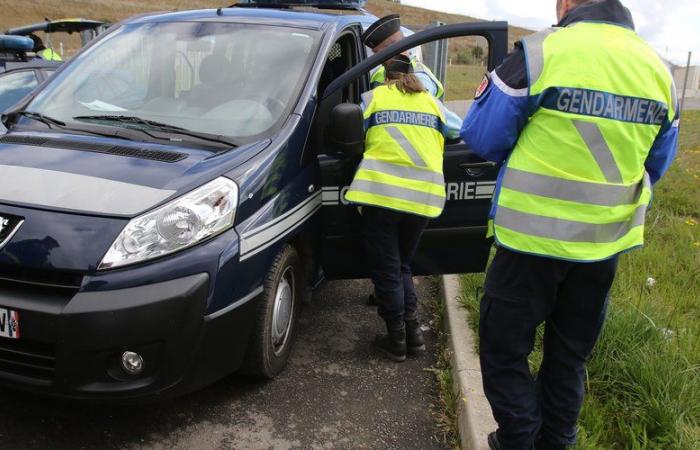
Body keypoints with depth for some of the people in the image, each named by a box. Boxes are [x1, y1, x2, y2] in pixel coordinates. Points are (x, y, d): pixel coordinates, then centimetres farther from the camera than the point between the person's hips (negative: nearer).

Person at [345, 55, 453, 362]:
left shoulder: (372, 99, 7)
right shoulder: (434, 104, 18)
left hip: (382, 193, -4)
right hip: (424, 196, 4)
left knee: (386, 270, 5)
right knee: (402, 265, 19)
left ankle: (397, 339, 9)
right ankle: (412, 331, 15)